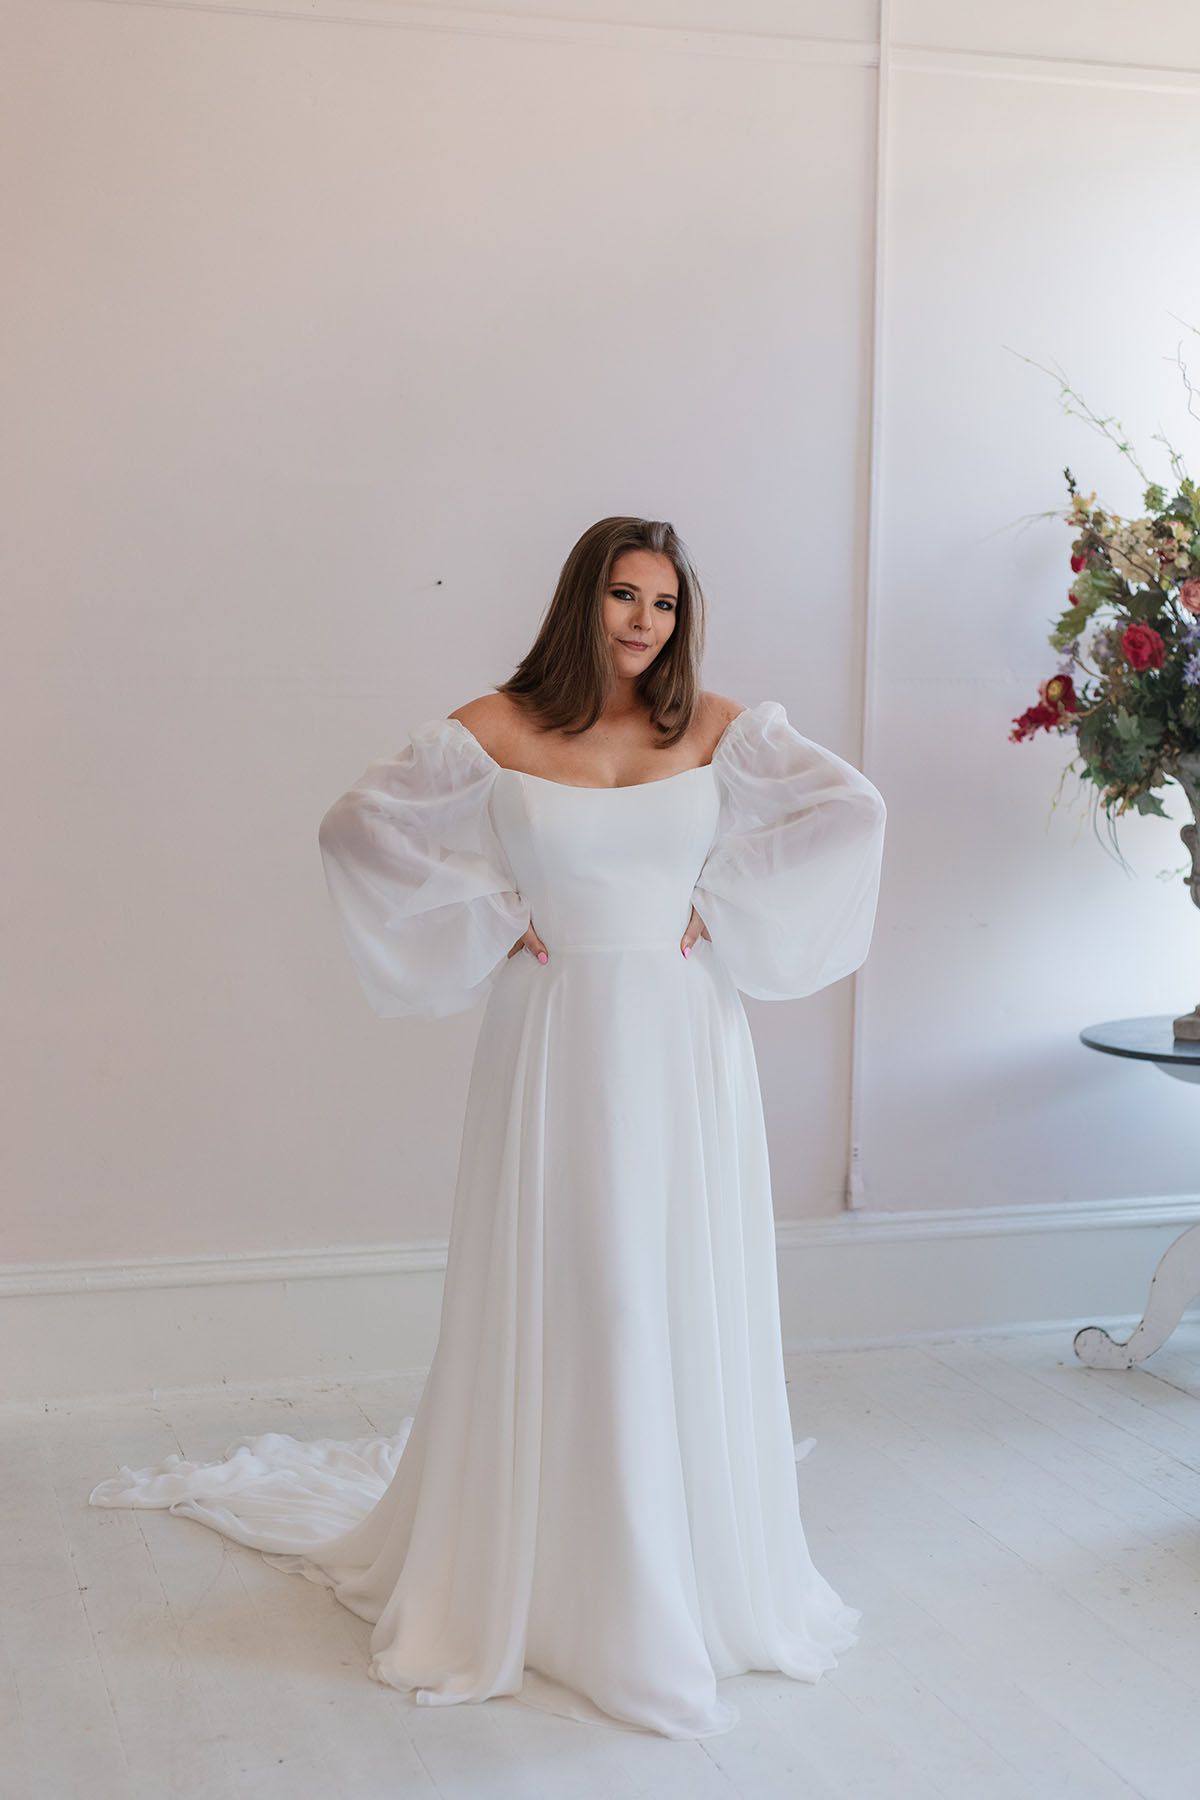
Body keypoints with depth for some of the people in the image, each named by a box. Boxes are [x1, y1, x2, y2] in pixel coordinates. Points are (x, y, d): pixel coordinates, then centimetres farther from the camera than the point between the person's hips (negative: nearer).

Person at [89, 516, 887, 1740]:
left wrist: (720, 902, 0)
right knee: (554, 1302, 3)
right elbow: (358, 825, -2)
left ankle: (704, 1573, 26)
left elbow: (849, 809, 5)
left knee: (690, 1300, 9)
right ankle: (548, 1580, 19)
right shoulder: (497, 731, -3)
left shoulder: (717, 729, 2)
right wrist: (496, 916, -5)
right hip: (559, 1043, -2)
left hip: (684, 1045, 2)